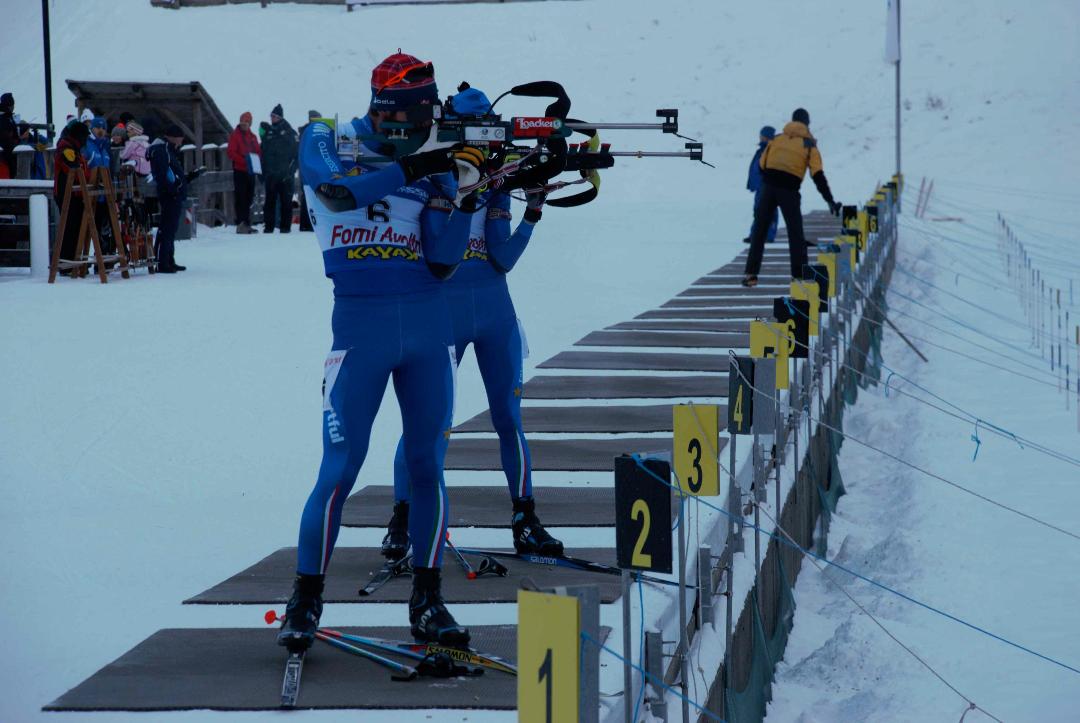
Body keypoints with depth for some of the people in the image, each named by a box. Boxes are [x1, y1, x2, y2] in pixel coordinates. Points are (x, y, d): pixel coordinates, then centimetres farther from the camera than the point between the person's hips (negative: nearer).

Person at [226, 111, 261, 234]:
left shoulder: (252, 137, 17)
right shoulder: (235, 135, -1)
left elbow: (258, 152, 18)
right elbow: (231, 153, -10)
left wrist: (257, 161, -4)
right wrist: (244, 161, -22)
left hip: (250, 172, 6)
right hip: (240, 171, -6)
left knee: (248, 198, 9)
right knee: (241, 198, -9)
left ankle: (247, 224, 13)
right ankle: (241, 224, -11)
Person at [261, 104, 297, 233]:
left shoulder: (289, 132, 0)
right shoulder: (268, 132, 13)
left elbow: (295, 153, -4)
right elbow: (264, 153, 15)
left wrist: (290, 171, -13)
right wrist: (264, 172, 8)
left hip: (285, 174, -4)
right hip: (270, 173, 4)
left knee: (286, 201, -1)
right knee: (270, 200, 3)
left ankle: (285, 226, 2)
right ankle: (269, 226, 6)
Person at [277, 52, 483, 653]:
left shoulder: (433, 168, 8)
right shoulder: (328, 141, 2)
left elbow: (442, 263, 2)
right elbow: (337, 191, -20)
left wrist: (466, 202, -12)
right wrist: (411, 169, -26)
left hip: (429, 325, 3)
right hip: (360, 325, -3)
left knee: (428, 467, 5)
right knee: (340, 470, -6)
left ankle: (428, 602, 15)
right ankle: (306, 599, 7)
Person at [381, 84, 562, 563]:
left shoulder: (494, 182, 6)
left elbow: (504, 258, 0)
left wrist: (533, 210, -10)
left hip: (494, 313, 4)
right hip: (442, 313, -3)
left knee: (508, 418, 5)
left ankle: (525, 522, 12)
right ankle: (401, 522, 6)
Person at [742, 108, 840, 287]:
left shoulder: (776, 139, 14)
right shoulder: (809, 145, 6)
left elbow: (762, 165, 10)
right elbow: (818, 176, -2)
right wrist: (830, 201, -2)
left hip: (768, 187, 2)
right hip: (789, 191, -2)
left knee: (759, 231, 9)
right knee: (795, 234, 6)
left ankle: (751, 274, 5)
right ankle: (799, 275, 2)